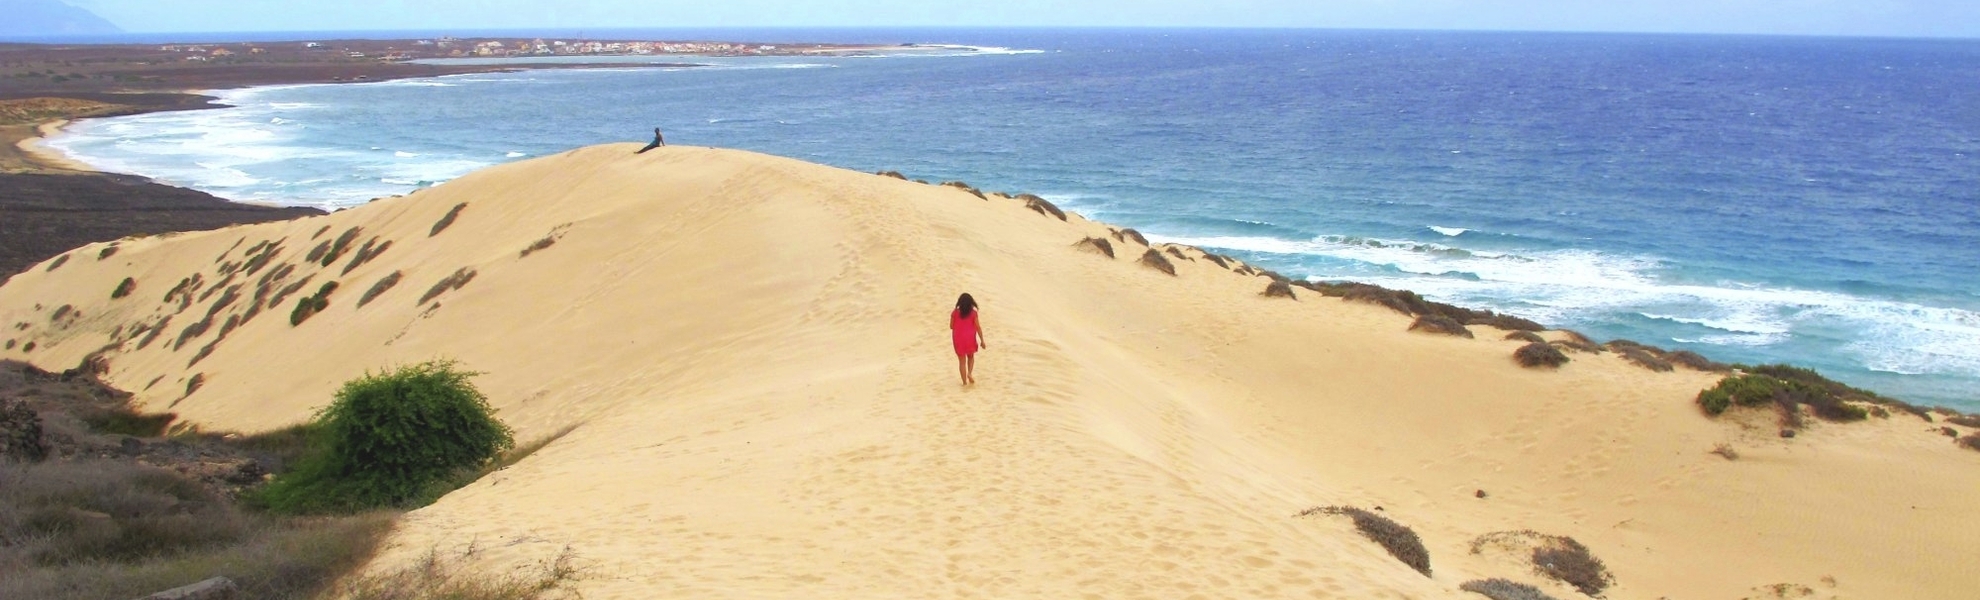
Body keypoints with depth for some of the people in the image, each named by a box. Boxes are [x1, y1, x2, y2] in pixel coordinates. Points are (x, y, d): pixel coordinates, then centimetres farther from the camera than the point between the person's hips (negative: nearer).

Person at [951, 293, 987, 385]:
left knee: (962, 361, 9)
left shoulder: (955, 313, -7)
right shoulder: (973, 313, -9)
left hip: (958, 339, 0)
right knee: (971, 357, 23)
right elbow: (978, 327, -9)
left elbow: (951, 326, 0)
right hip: (970, 338, 0)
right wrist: (982, 341, -3)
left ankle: (965, 381, 10)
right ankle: (970, 373, -1)